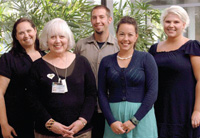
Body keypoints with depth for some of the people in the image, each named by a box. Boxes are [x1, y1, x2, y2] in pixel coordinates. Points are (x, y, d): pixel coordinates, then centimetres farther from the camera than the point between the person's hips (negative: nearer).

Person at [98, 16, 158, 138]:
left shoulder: (146, 58, -1)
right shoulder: (106, 61, 6)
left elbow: (152, 92, -7)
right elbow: (102, 93, 3)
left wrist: (134, 120, -11)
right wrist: (111, 121, -9)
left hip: (141, 115, -1)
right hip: (114, 115, 2)